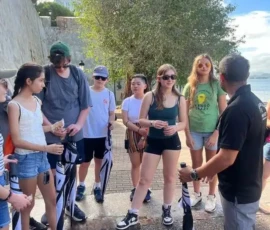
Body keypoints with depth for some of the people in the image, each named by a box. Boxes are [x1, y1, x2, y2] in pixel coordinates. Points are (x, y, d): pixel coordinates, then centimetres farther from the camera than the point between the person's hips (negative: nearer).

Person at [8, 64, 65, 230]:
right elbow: (17, 140, -17)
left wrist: (52, 127, -4)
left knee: (52, 199, 16)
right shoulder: (14, 105, -15)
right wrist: (47, 148, -21)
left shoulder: (37, 101, 5)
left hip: (42, 157, 7)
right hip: (26, 159, -6)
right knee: (28, 204, 11)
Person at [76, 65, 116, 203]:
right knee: (85, 162, 8)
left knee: (99, 161, 13)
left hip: (103, 134, 2)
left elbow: (111, 112, 9)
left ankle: (97, 187, 27)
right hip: (87, 134, -2)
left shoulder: (109, 94, 3)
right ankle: (81, 186, 29)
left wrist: (111, 122, -11)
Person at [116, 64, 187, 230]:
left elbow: (184, 123, 3)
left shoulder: (180, 99, -2)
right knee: (144, 179, 3)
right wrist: (153, 123, -25)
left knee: (170, 177, 13)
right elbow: (141, 120, -5)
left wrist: (175, 128, -19)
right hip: (153, 141, -1)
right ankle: (133, 214, 15)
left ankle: (167, 210, 33)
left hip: (172, 141, 2)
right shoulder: (150, 97, -7)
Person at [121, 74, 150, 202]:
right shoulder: (127, 101, 0)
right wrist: (139, 130, -18)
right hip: (132, 135, 1)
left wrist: (144, 137, -15)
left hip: (147, 135, -1)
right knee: (135, 164, 8)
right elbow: (125, 121, -6)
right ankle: (135, 189, 20)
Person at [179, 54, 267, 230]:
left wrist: (194, 174, -15)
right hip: (249, 186, 9)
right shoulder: (255, 102, 3)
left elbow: (226, 158, -29)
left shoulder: (236, 109, -28)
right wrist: (212, 168, 18)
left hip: (238, 192, -9)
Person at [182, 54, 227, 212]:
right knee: (196, 164, 12)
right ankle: (197, 194, 28)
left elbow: (223, 112, -5)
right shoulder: (190, 86, 3)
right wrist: (187, 134, -3)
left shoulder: (217, 85, -3)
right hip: (195, 131, 2)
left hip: (213, 130, -2)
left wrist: (216, 133, -11)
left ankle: (212, 196, 25)